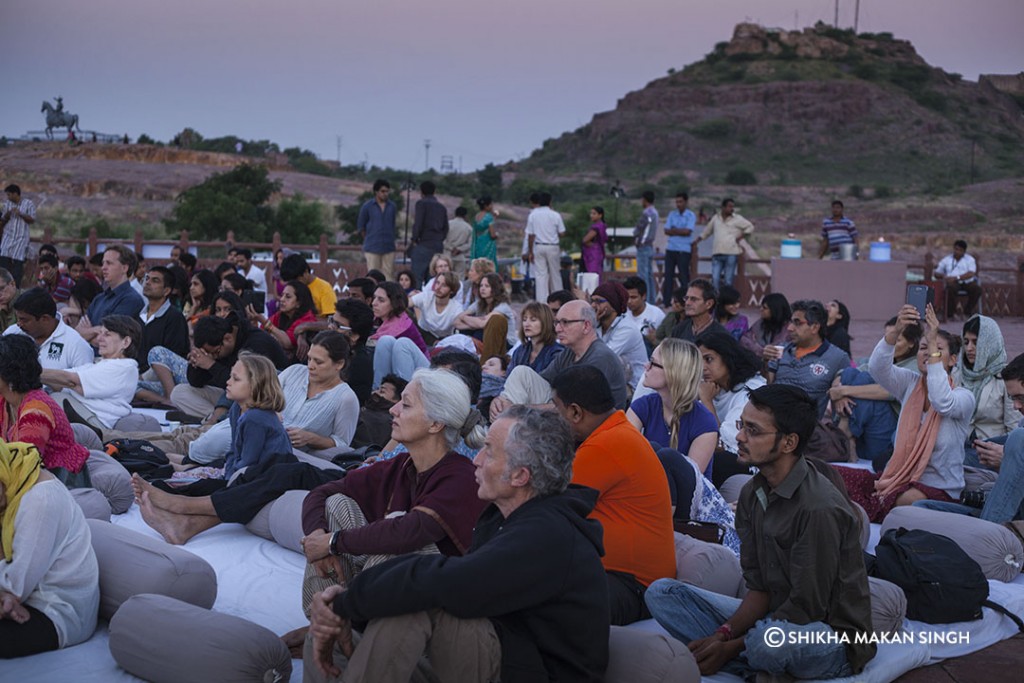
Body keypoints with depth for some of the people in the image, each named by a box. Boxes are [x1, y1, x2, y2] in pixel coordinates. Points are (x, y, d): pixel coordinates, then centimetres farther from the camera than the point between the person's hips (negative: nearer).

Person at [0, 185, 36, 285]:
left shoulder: (28, 203, -2)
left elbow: (32, 220, -4)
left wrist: (20, 214, -17)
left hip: (21, 237, -3)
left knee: (18, 261, -4)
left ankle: (16, 286, 2)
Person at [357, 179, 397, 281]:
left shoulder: (392, 207, 7)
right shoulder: (367, 207, 0)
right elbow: (360, 227, 7)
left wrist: (389, 240, 14)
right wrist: (369, 240, 7)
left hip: (389, 247, 2)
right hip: (372, 248, -2)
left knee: (388, 276, 0)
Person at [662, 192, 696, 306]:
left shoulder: (691, 216, -1)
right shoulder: (672, 214, 11)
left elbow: (687, 231, -12)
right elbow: (667, 231, 3)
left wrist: (674, 230, -3)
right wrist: (680, 232, -9)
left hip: (683, 250, -4)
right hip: (670, 249, 4)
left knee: (684, 276, -3)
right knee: (668, 275, 4)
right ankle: (666, 300, 7)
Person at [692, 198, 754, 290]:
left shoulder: (737, 219, 5)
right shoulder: (715, 218, 13)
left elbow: (750, 227, 9)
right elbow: (706, 232, 24)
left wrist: (740, 237, -1)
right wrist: (697, 240, 19)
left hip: (731, 253, -2)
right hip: (717, 253, 2)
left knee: (728, 280, -2)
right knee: (715, 279, -8)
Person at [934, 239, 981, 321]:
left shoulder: (970, 259, 14)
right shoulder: (946, 260, 19)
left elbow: (971, 274, -3)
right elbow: (937, 274, 17)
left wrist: (956, 278, -18)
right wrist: (943, 276, -9)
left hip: (967, 282, 1)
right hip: (954, 283, -1)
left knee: (977, 289, -32)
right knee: (951, 288, -38)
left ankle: (968, 311, -13)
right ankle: (949, 313, -24)